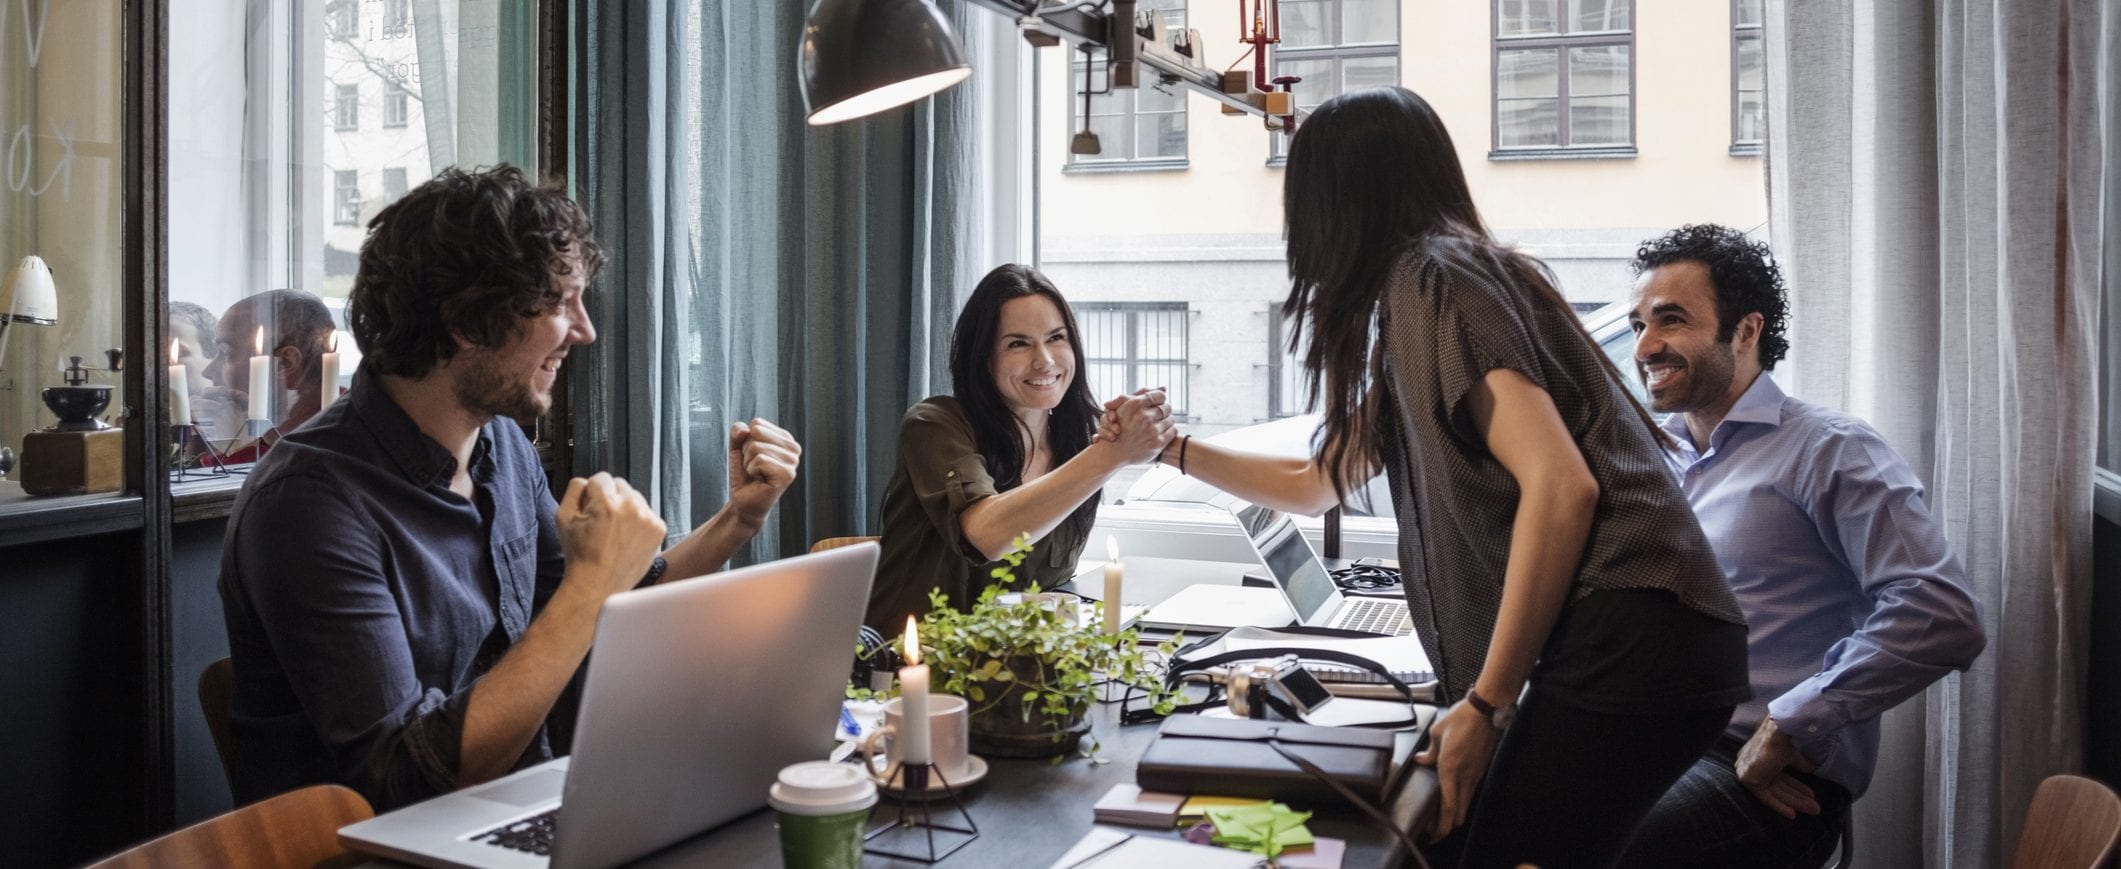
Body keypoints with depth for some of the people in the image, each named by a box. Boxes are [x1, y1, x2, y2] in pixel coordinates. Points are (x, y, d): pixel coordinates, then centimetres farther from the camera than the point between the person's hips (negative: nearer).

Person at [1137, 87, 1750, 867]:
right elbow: (1319, 484, 33)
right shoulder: (1413, 304, 21)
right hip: (1615, 647, 9)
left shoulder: (1434, 277, -9)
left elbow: (1560, 485, -19)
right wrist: (1174, 449, 37)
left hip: (1627, 647, -9)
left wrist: (1484, 702, -17)